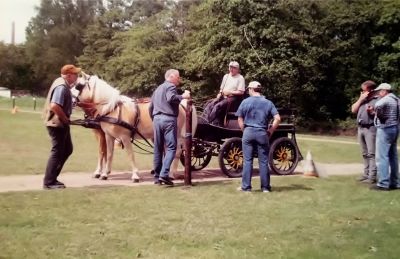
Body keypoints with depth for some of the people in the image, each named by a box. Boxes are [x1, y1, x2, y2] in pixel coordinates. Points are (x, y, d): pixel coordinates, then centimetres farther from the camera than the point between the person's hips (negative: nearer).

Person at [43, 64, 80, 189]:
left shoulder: (63, 84, 12)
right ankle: (49, 182, 6)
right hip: (57, 124, -11)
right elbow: (54, 106, -30)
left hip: (60, 123, 11)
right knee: (57, 152, -3)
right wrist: (65, 119, -20)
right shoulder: (62, 87, -20)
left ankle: (52, 177, 25)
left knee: (67, 150, 18)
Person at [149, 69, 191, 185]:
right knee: (171, 147, -8)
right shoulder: (170, 86, -1)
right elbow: (170, 98, -22)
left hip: (156, 119, 8)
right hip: (168, 119, -8)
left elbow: (151, 107, 25)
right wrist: (183, 96, -10)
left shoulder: (158, 88, 25)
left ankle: (157, 176, 13)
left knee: (158, 149, 10)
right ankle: (164, 174, -20)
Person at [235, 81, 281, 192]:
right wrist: (270, 131, 6)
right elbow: (277, 118, -3)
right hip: (262, 133, 1)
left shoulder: (245, 102, 1)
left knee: (247, 160, 4)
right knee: (263, 161, 6)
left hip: (248, 132, -1)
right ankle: (265, 187, 11)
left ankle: (246, 186, 7)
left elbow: (240, 119, 2)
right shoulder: (268, 103, 4)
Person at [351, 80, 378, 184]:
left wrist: (372, 112, -24)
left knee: (372, 154, -8)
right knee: (365, 154, 11)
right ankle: (366, 174, 18)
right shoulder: (363, 100, 19)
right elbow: (353, 110, 12)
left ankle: (372, 177, -9)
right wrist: (360, 99, 5)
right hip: (360, 128, 7)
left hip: (371, 129, -7)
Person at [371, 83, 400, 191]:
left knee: (382, 157, -8)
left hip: (385, 129, -10)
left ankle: (383, 183, -9)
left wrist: (377, 111, -13)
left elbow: (377, 106, -32)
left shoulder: (386, 99, -13)